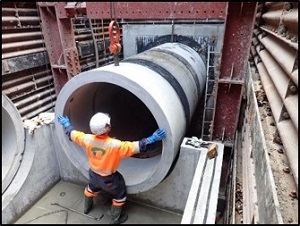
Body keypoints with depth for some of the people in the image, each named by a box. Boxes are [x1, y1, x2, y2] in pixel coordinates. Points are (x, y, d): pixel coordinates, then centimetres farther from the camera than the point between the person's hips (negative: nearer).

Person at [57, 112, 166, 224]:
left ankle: (87, 207, 62)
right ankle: (115, 219, 40)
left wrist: (66, 124, 13)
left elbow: (72, 133, -4)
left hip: (93, 174, 5)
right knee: (119, 196, 22)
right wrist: (152, 139, -34)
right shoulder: (115, 145, -37)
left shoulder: (88, 139, -22)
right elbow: (137, 146, -37)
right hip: (109, 179, -5)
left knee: (91, 189, 38)